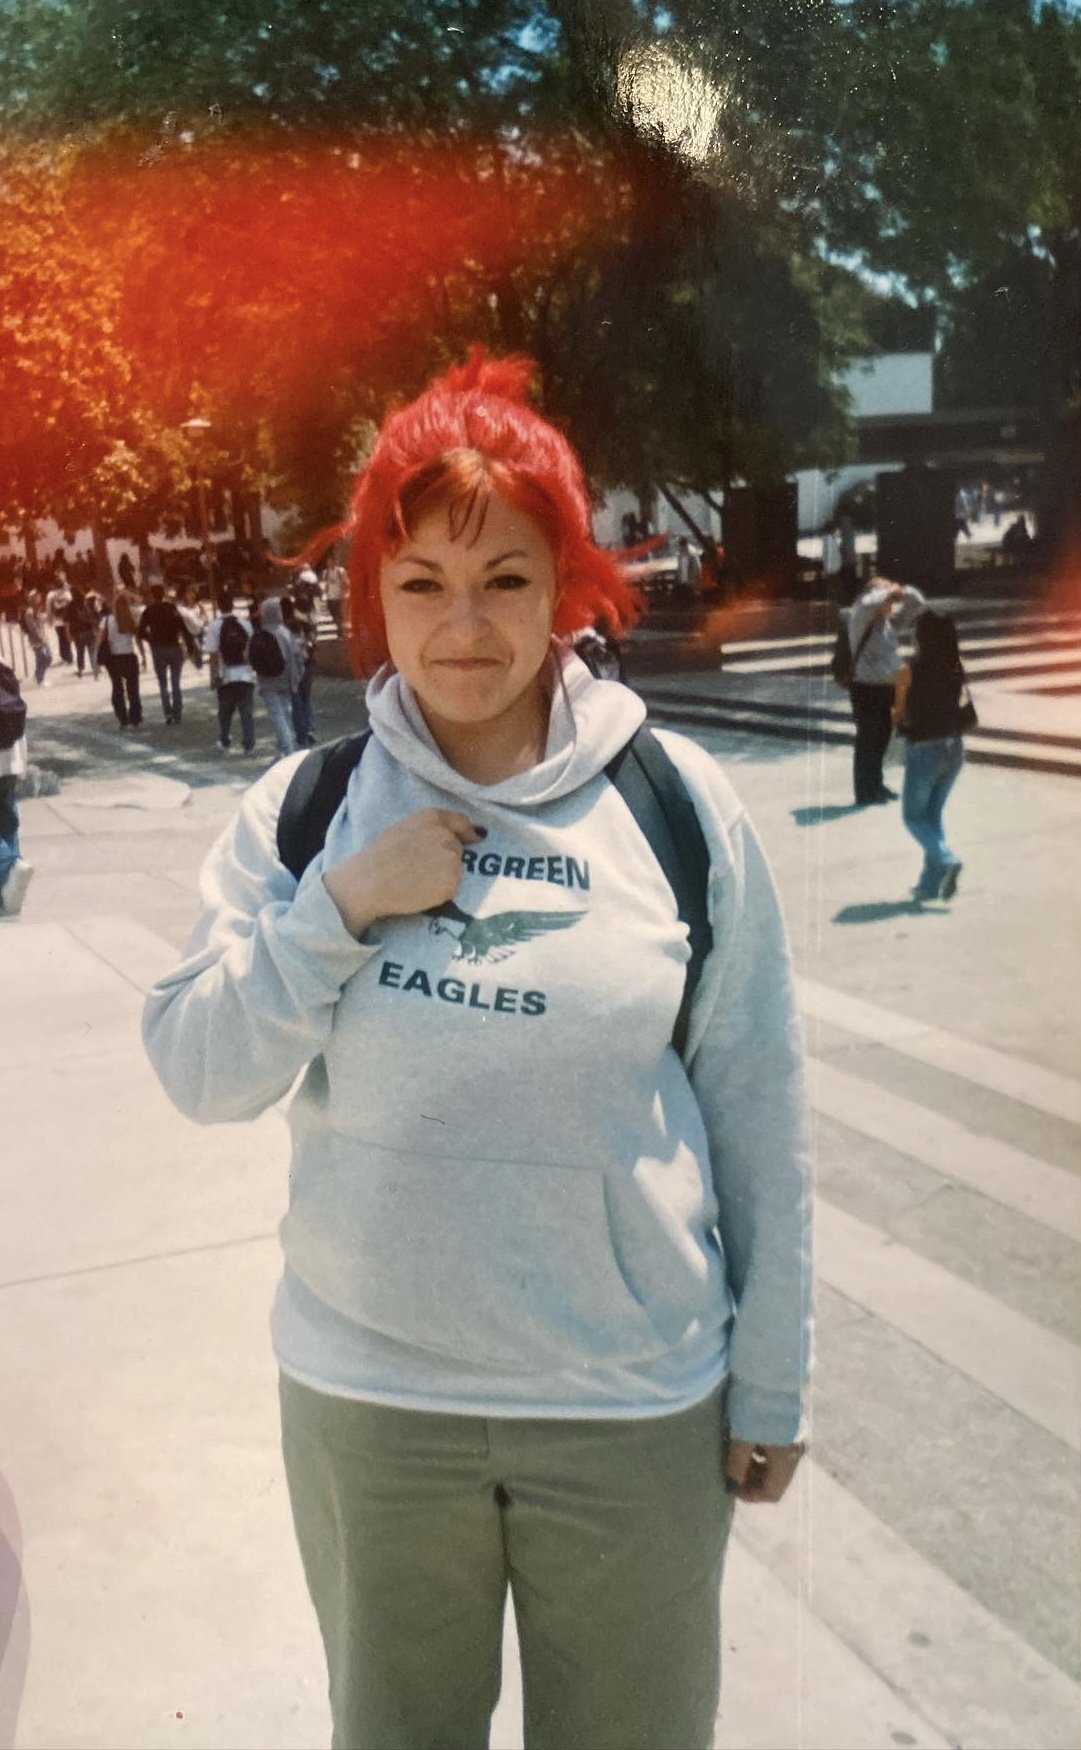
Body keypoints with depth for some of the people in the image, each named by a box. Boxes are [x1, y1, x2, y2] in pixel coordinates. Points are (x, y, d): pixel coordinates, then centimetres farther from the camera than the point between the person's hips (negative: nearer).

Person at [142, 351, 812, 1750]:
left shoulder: (678, 806, -8)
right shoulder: (303, 808, -4)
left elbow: (758, 1113, -3)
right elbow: (198, 1075, -6)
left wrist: (770, 1386, 1)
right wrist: (342, 903, -20)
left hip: (639, 1400, -1)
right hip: (365, 1392, 2)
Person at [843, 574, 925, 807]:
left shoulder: (891, 620, 10)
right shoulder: (859, 619, -10)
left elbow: (917, 604, 13)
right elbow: (866, 605, -33)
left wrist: (903, 591, -4)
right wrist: (888, 592, -20)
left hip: (888, 687, 7)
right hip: (866, 688, -7)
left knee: (881, 738, 17)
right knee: (867, 740, -2)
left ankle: (876, 785, 31)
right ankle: (865, 792, 5)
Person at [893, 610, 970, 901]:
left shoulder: (909, 671, -12)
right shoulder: (956, 668, -1)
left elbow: (899, 715, -2)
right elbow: (957, 707, 6)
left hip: (924, 750, -5)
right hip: (954, 748, 5)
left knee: (913, 815, 11)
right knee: (933, 814, 18)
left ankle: (946, 861, -13)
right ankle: (930, 883, 19)